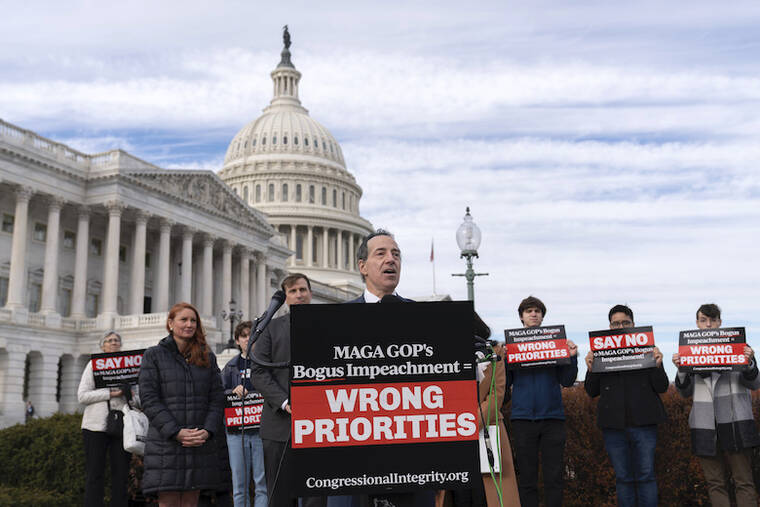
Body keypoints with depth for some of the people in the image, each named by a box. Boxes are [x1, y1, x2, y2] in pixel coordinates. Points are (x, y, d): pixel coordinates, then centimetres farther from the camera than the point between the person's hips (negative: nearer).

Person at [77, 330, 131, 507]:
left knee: (121, 474, 0)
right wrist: (110, 393, -11)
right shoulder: (94, 364, 9)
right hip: (96, 426, -2)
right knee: (95, 474, -2)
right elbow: (82, 396, 0)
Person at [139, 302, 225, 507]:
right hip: (165, 443, -3)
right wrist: (175, 432, -15)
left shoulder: (208, 358, 13)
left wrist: (208, 431, -9)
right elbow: (149, 400, -6)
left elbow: (217, 398, 8)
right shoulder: (154, 356, 3)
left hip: (201, 443, 3)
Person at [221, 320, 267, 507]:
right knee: (239, 487, 6)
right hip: (236, 431, 3)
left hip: (261, 430, -3)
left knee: (262, 484, -4)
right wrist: (233, 392, -8)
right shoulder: (231, 367, 16)